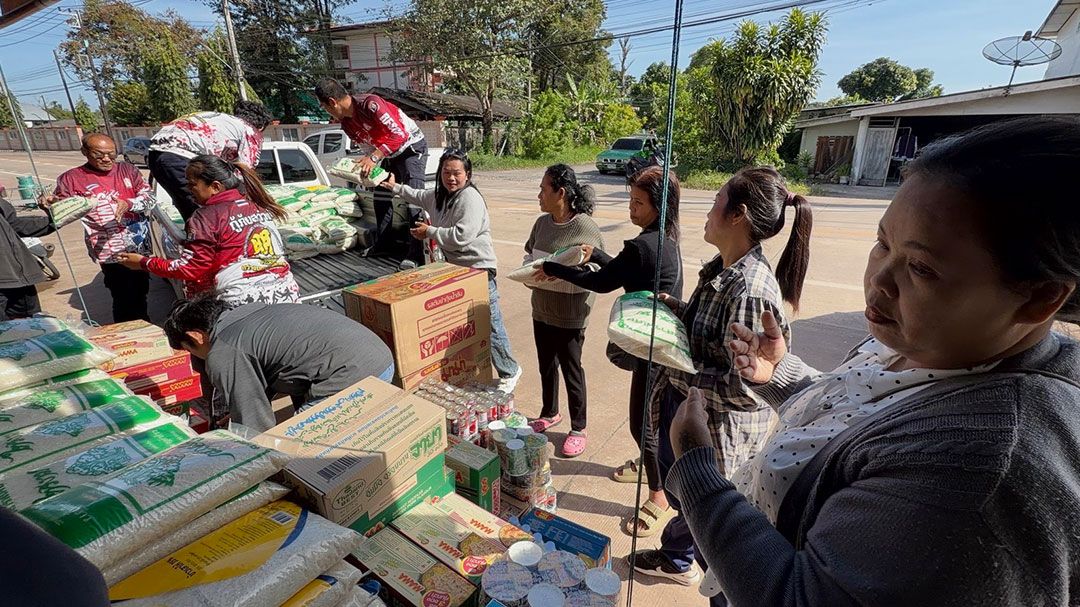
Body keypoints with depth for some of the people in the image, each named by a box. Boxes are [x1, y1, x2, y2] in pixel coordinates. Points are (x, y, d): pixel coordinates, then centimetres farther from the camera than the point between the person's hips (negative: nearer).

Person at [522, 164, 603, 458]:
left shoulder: (585, 227, -17)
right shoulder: (542, 223, 4)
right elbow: (529, 254, 16)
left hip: (570, 314, -6)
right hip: (542, 309, 6)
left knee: (571, 369, 8)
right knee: (546, 365, 21)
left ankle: (579, 428, 28)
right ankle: (550, 413, 44)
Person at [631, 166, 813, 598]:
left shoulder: (750, 290, -30)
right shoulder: (722, 270, 0)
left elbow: (741, 386, -29)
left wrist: (674, 366, -25)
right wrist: (675, 308, -1)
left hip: (715, 432, -9)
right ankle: (675, 560, 58)